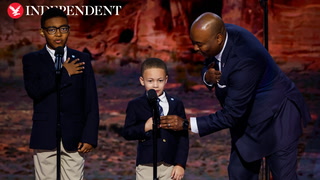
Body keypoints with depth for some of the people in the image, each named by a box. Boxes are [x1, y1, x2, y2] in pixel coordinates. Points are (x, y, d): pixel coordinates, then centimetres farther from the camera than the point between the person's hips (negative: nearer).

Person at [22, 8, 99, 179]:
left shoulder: (82, 59, 9)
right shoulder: (32, 60, 7)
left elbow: (91, 102, 5)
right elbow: (34, 90, -13)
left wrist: (90, 136, -4)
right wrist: (64, 72, -7)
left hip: (74, 139, 1)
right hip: (45, 138, 0)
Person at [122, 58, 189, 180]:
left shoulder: (176, 105, 5)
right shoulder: (135, 106, 2)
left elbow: (183, 137, 4)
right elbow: (126, 133, 0)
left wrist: (180, 164, -3)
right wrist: (145, 128, -18)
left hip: (170, 165, 1)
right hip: (146, 165, -1)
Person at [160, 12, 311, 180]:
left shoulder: (244, 60, -36)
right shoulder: (222, 33, -13)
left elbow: (230, 115, -31)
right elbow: (208, 65, 8)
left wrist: (187, 124, -28)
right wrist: (207, 76, -18)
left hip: (275, 119, -9)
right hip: (246, 119, 9)